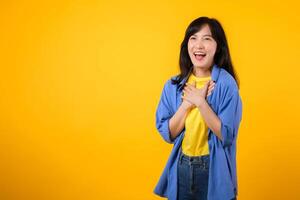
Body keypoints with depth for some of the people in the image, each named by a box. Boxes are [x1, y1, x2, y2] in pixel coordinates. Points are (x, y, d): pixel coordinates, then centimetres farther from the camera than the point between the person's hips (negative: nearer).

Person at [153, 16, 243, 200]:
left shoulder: (226, 83, -12)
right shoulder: (173, 85, -2)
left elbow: (227, 136, -15)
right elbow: (167, 134, -4)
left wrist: (200, 102, -21)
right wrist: (187, 103, -16)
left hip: (214, 169, -3)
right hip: (181, 169, 3)